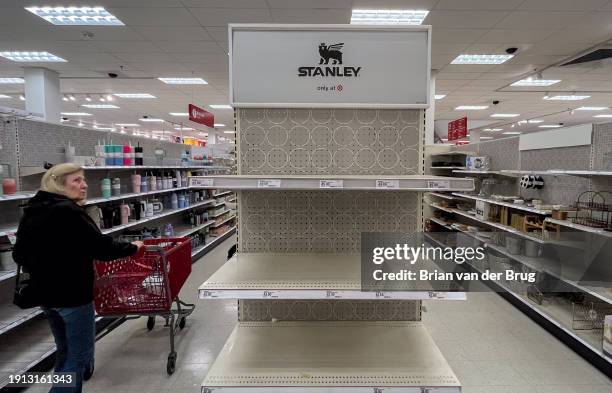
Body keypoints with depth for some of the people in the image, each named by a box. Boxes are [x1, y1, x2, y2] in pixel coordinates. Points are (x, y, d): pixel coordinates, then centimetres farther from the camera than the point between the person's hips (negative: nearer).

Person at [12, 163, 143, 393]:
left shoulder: (31, 212, 6)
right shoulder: (68, 211, -21)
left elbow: (19, 255, 16)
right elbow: (102, 249, -21)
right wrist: (132, 247, -5)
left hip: (44, 293, 9)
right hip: (72, 294, -9)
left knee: (65, 350, 26)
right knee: (79, 354, 5)